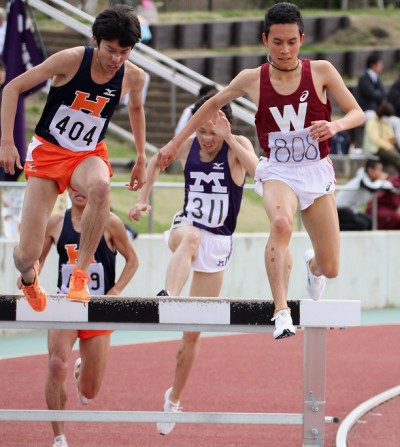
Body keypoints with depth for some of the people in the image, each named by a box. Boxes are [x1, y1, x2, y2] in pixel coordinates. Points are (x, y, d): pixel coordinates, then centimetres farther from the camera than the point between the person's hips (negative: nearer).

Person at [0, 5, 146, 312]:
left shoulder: (133, 77, -8)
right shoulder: (71, 60, -18)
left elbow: (136, 108, 19)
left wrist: (141, 159, 20)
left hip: (88, 155, 2)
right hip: (48, 152, -2)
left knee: (100, 186, -41)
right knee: (26, 255, -10)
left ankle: (82, 272, -24)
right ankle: (29, 278, 31)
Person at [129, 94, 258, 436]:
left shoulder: (238, 146, -11)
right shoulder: (186, 146, -2)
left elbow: (257, 170, -32)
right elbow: (156, 161, 17)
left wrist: (228, 138, -38)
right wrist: (143, 199, 8)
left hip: (218, 244, -1)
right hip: (185, 226, 1)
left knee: (193, 332, 4)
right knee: (191, 237, -41)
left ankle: (174, 398, 21)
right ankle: (168, 298, -64)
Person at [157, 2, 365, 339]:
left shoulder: (321, 72, -7)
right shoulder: (252, 80, -5)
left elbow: (357, 113, -5)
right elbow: (214, 104, 12)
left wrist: (336, 125, -28)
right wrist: (176, 142, 15)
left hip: (317, 172, 1)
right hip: (278, 172, -1)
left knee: (330, 269, 5)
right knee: (281, 224, -37)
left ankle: (313, 264, 45)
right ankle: (281, 311, -39)